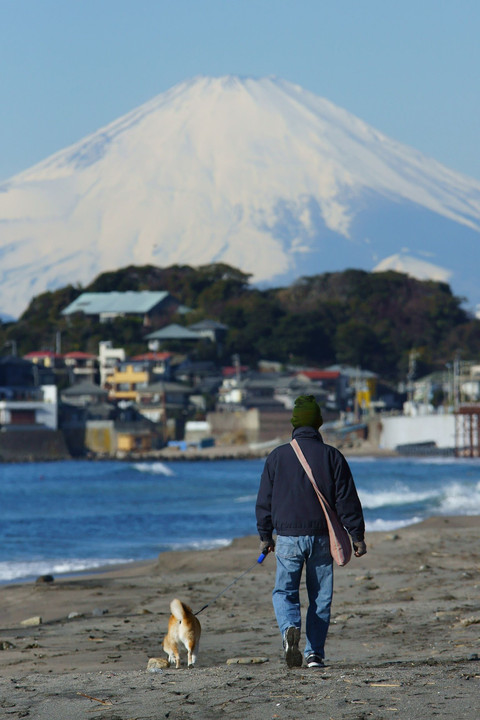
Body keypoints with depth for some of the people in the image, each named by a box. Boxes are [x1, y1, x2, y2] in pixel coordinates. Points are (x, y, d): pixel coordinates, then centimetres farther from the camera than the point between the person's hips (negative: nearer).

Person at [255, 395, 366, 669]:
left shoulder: (278, 456, 1)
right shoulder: (332, 456, -1)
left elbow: (264, 500, 6)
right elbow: (347, 500, -1)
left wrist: (265, 536, 16)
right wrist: (358, 536, 3)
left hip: (288, 537, 0)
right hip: (322, 538, 0)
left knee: (285, 591, 7)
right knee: (320, 597, 8)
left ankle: (290, 627, -23)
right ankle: (315, 653, 5)